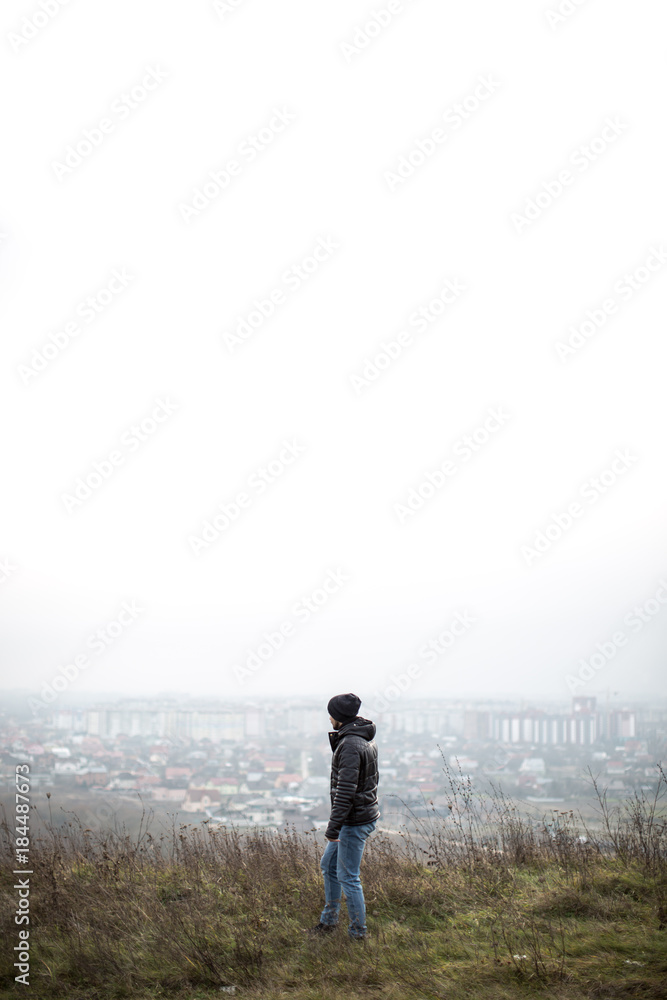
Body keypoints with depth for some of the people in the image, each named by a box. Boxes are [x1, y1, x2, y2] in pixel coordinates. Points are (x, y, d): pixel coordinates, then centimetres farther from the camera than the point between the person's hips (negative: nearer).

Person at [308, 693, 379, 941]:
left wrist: (333, 827, -23)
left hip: (355, 821, -10)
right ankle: (329, 920, 32)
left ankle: (358, 932, 15)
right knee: (329, 864, 20)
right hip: (366, 812, 10)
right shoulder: (366, 740, 7)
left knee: (347, 876, 2)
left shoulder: (350, 745, -23)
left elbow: (345, 790, -26)